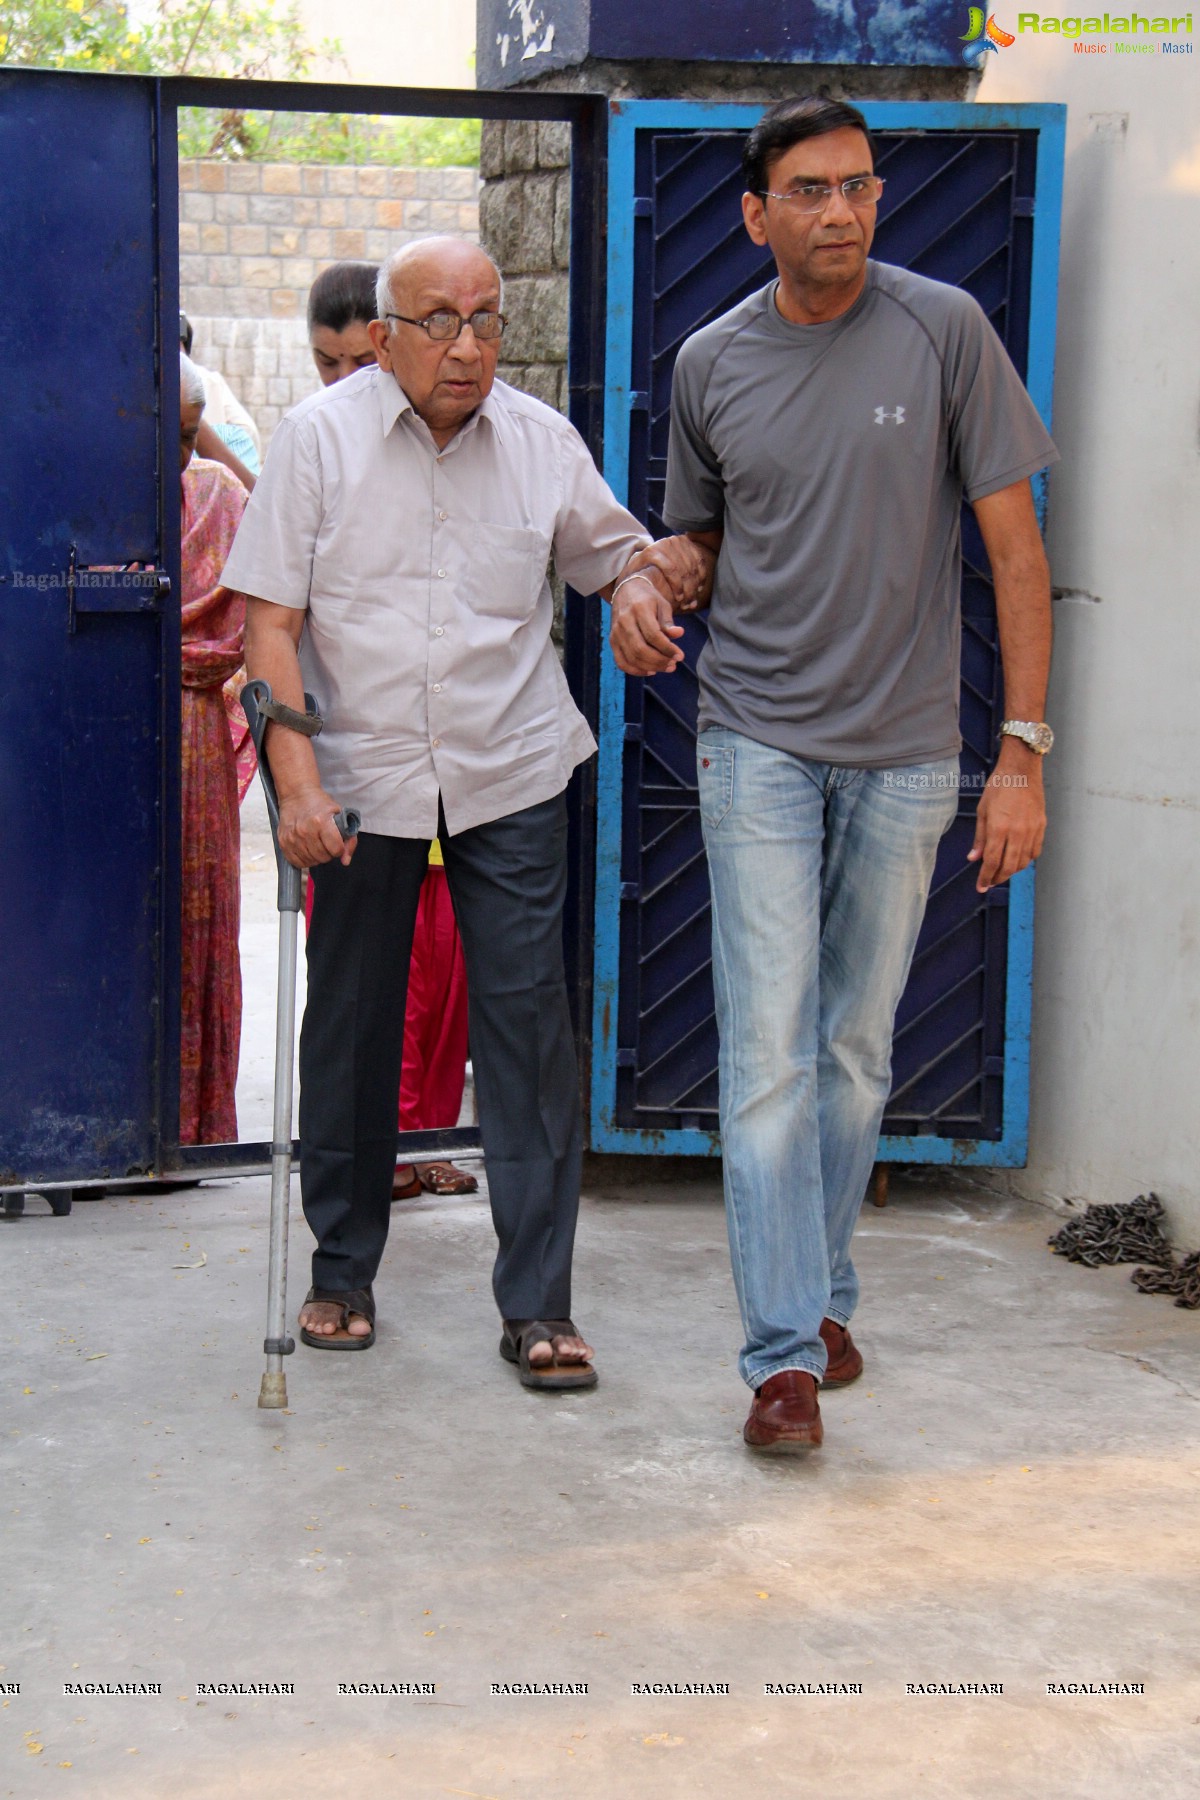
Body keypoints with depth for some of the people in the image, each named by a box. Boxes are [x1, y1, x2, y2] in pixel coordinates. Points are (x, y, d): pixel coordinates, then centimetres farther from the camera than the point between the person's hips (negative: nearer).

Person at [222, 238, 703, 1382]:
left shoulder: (542, 441, 3)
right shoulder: (319, 438, -3)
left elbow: (616, 560, 16)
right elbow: (271, 623, -6)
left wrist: (667, 571, -9)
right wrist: (297, 779, -16)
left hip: (510, 780, 1)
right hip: (360, 782, -1)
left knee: (528, 1024, -4)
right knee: (349, 1027, 9)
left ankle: (538, 1305, 3)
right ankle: (341, 1271, 27)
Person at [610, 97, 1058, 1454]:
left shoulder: (943, 330, -4)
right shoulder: (711, 364, 3)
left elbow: (1014, 548, -4)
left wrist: (1022, 750, -8)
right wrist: (644, 591, -6)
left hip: (904, 753, 0)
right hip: (759, 742, 1)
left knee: (858, 1050, 10)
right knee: (770, 1048, -7)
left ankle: (824, 1294, 29)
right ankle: (784, 1353, -4)